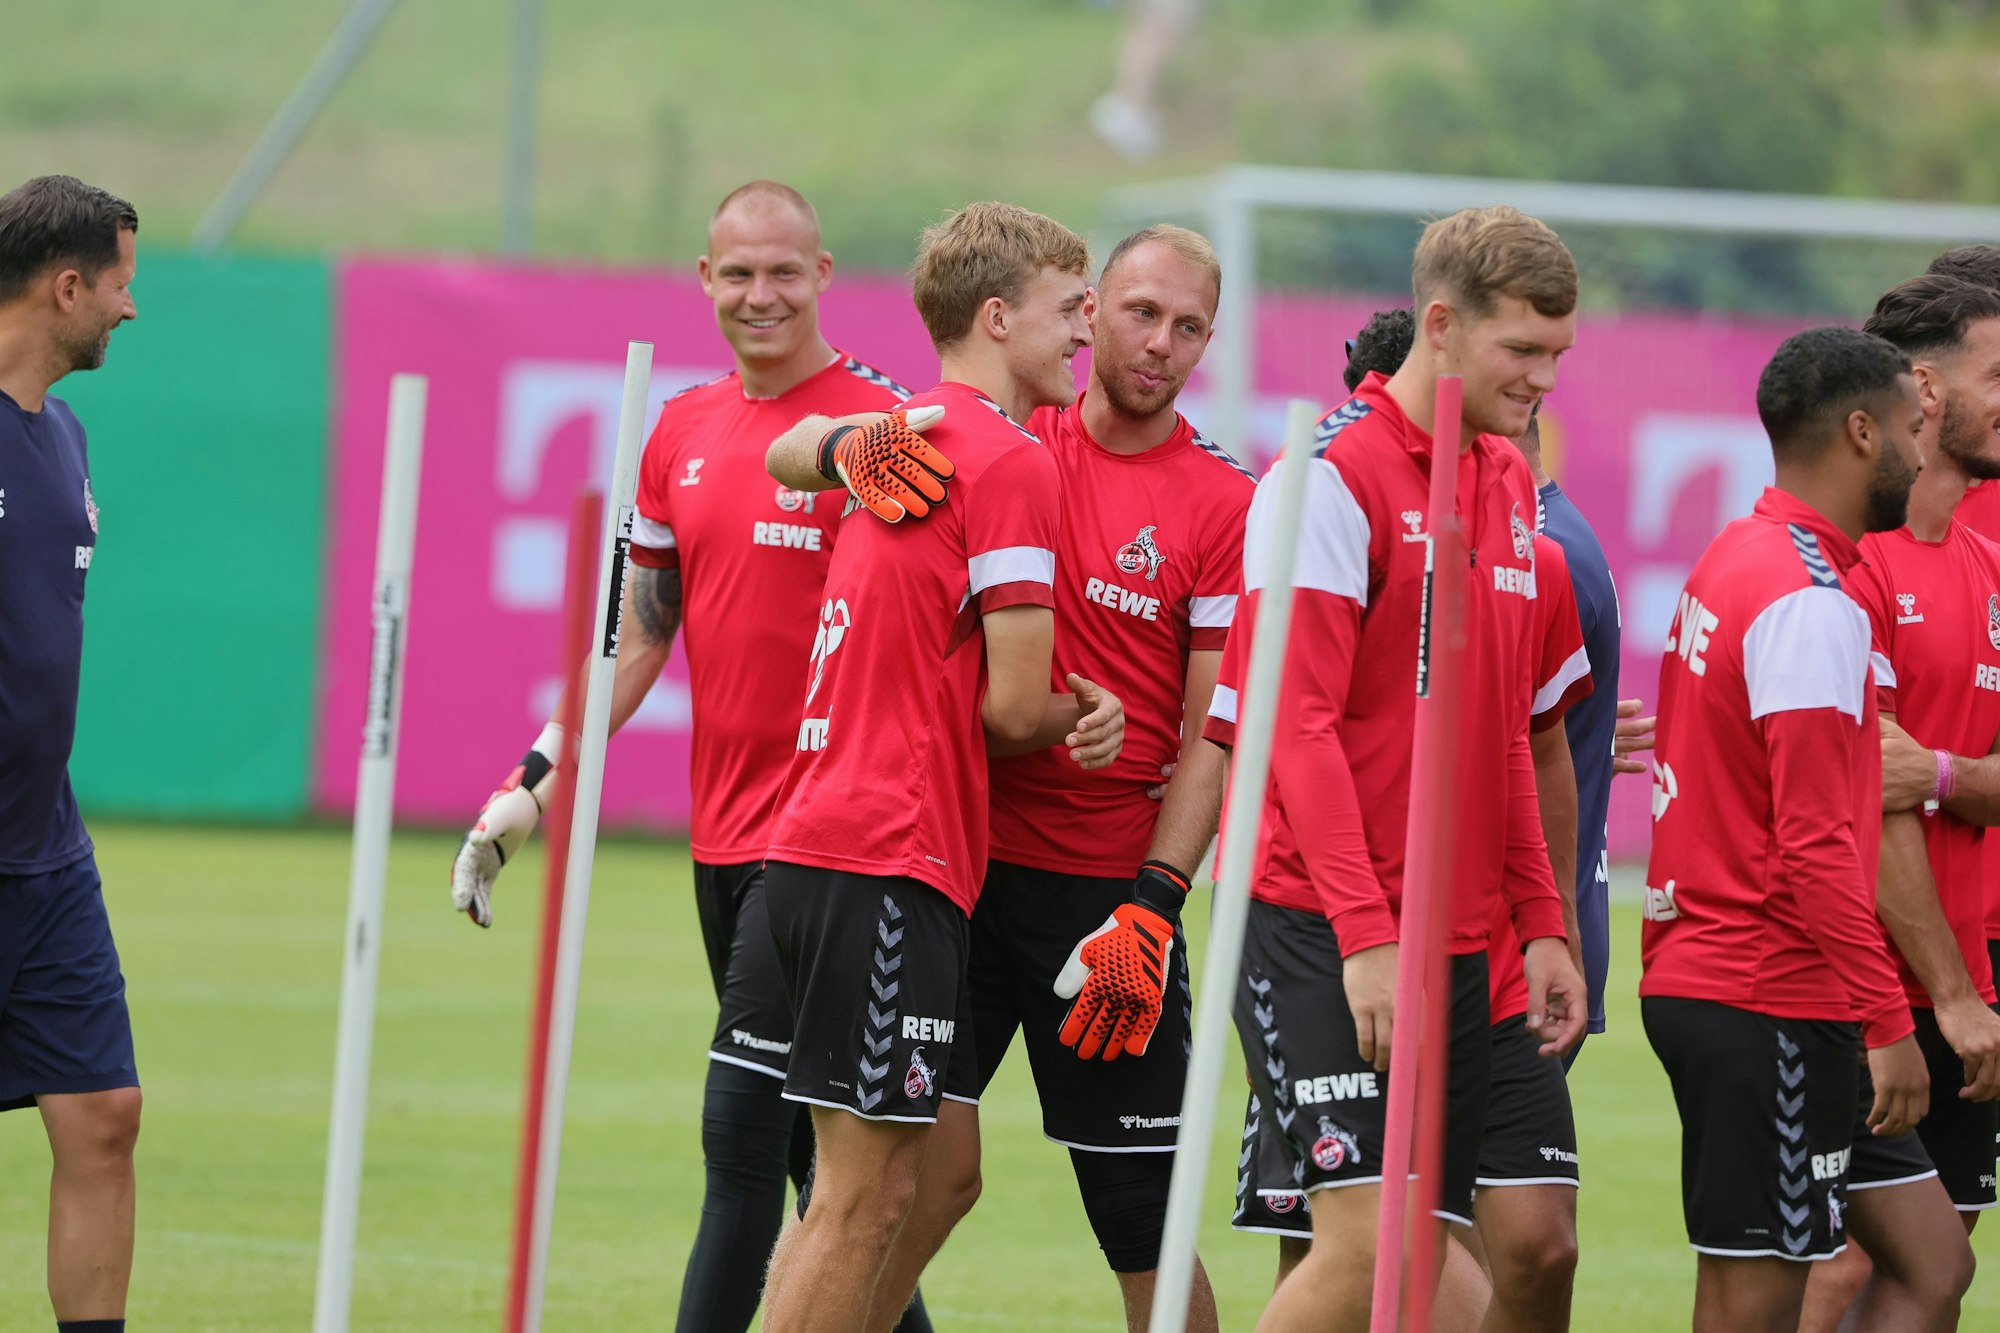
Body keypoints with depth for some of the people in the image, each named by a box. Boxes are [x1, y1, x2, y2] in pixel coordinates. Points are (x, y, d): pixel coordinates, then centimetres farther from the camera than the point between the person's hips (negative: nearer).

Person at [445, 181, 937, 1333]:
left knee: (741, 1128, -11)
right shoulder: (684, 432, 12)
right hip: (724, 834, 7)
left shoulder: (881, 421, -7)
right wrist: (536, 785, 12)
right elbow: (640, 630, 18)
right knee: (814, 1146, 12)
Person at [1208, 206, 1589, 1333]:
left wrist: (1541, 921, 16)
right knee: (1369, 1242, -18)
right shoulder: (1332, 475, -10)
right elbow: (1299, 723, -15)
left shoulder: (1509, 482, 14)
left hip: (1460, 939, 8)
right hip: (1328, 938, -8)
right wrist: (1364, 933, -20)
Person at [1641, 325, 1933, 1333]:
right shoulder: (1811, 604, -16)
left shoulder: (1729, 562, 14)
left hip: (1693, 977, 9)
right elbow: (1817, 846, -21)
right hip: (1774, 999, -9)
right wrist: (1887, 1022, -19)